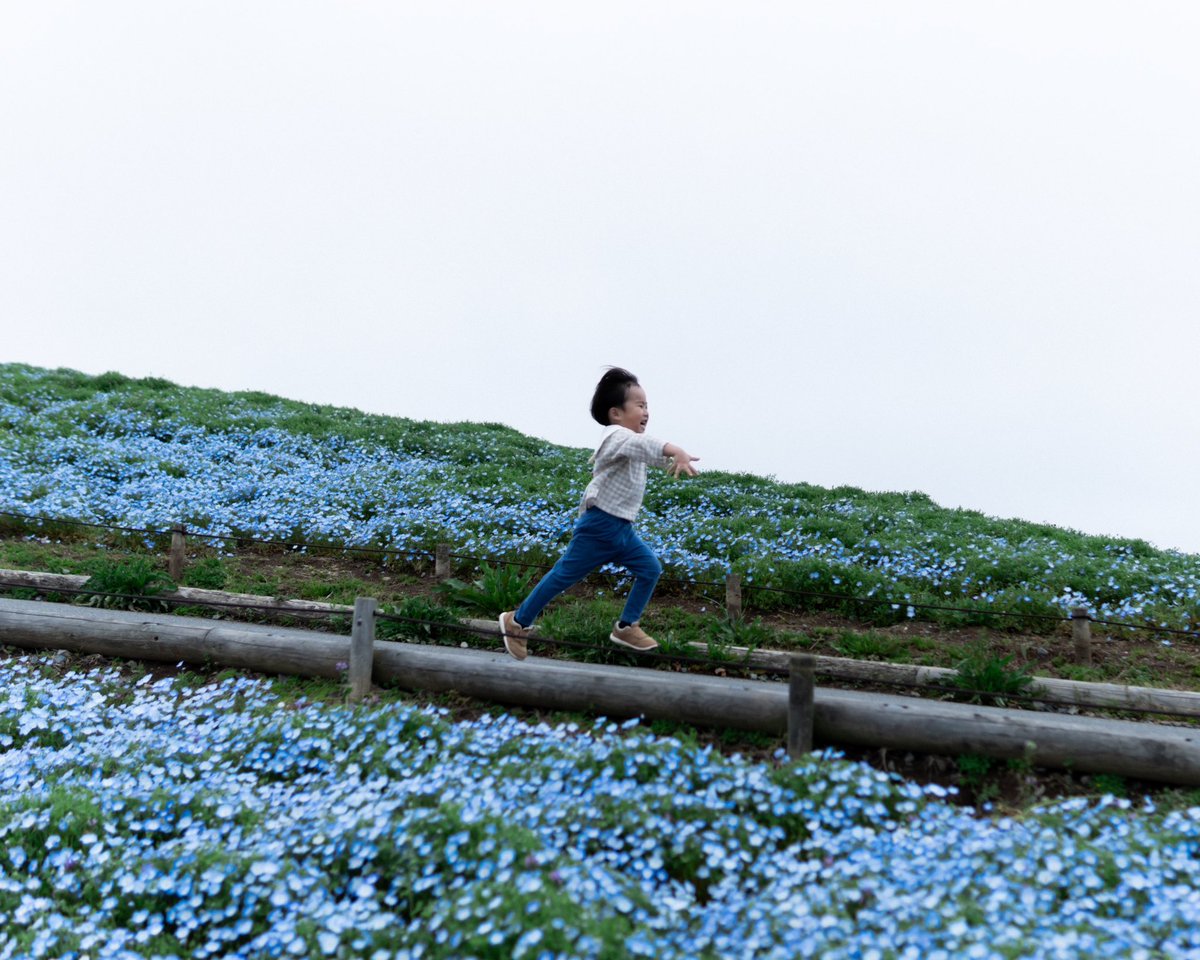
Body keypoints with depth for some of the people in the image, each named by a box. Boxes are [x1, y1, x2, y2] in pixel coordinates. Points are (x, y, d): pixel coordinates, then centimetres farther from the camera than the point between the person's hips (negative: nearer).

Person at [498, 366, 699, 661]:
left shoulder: (629, 438, 12)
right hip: (599, 526, -9)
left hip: (621, 528, 9)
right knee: (564, 577, 0)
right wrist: (674, 450, -58)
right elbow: (642, 445, -42)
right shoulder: (616, 436, -20)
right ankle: (517, 622, 15)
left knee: (651, 569, 6)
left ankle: (626, 627, 18)